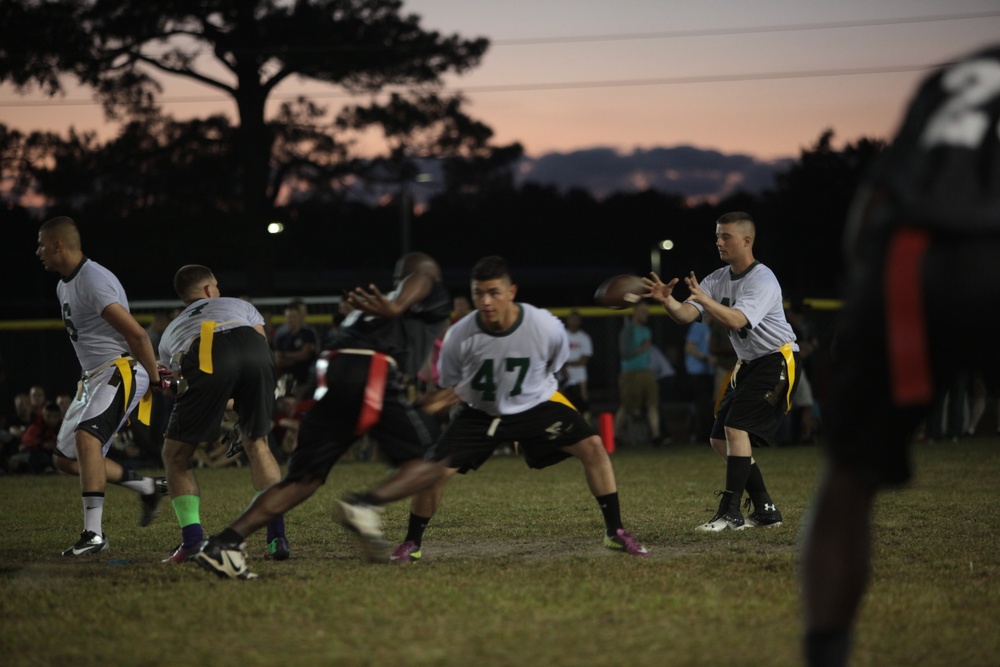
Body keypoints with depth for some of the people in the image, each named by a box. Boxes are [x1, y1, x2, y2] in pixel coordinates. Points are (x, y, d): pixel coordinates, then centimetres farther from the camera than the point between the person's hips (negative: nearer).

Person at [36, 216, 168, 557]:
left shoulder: (94, 281, -19)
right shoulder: (64, 287, 13)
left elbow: (136, 334, -22)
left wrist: (154, 378, -14)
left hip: (121, 372, -10)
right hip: (94, 376, 11)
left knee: (86, 436, -29)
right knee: (65, 459, 10)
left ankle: (93, 532, -32)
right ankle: (147, 486, 24)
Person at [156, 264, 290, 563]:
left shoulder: (171, 332, 41)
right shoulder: (240, 306, 40)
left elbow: (181, 382, 37)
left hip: (209, 361, -1)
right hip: (254, 351, 1)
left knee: (176, 456, 16)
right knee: (257, 443, 22)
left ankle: (193, 542, 2)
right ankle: (277, 537, 14)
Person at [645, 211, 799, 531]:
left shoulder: (762, 280, -18)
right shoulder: (718, 279, 6)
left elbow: (736, 321, -33)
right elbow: (685, 315, -6)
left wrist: (704, 299, -46)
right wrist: (667, 300, -27)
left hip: (777, 361, -9)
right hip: (747, 365, 9)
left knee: (736, 428, -21)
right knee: (720, 441, 6)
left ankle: (731, 513, -19)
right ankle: (765, 509, 14)